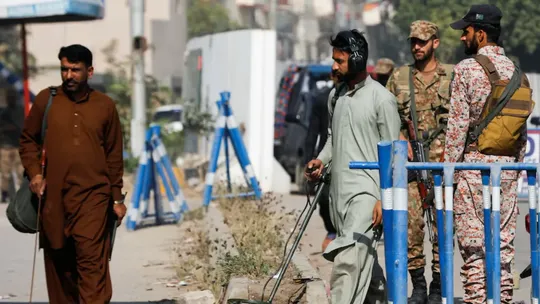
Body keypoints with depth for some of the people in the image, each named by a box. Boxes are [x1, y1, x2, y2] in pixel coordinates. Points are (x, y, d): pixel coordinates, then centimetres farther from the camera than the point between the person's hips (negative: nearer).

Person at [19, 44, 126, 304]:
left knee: (91, 259, -12)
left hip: (93, 195, -1)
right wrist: (34, 173, -3)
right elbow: (28, 140, 13)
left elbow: (114, 155, 9)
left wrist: (117, 197, 8)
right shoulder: (45, 100, 4)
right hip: (53, 196, 1)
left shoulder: (105, 106, 5)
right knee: (58, 260, 9)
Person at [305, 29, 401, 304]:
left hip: (365, 191, -7)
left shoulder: (381, 98, -9)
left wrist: (385, 199, -14)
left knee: (348, 260, -17)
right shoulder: (335, 95, 12)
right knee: (364, 259, 16)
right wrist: (322, 160, 6)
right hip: (338, 189, 7)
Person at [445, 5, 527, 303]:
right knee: (503, 246, 9)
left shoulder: (466, 69, -8)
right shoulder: (515, 70, 8)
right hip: (507, 166, 5)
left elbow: (458, 125, -11)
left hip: (473, 166, -5)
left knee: (473, 246, -2)